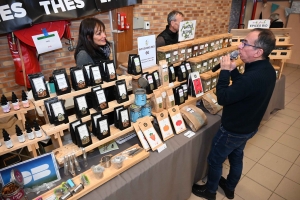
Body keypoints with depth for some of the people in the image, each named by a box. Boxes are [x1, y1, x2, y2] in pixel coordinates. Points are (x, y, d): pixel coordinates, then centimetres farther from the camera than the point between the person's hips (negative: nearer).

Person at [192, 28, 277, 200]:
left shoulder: (253, 77, -36)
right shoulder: (267, 69, -5)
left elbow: (223, 98, -29)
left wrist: (225, 71, -22)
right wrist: (233, 70, -7)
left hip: (233, 130, -9)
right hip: (248, 127, 9)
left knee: (215, 160, 14)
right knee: (236, 157, 27)